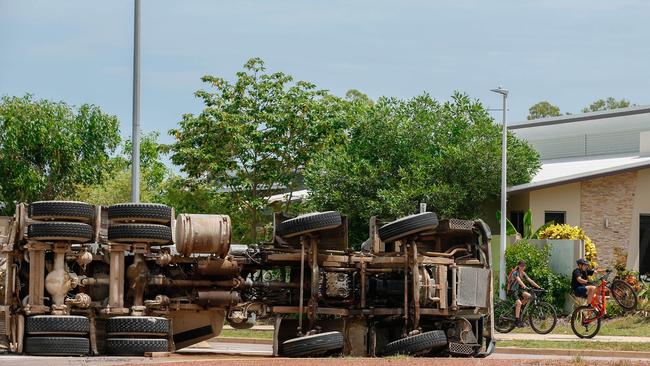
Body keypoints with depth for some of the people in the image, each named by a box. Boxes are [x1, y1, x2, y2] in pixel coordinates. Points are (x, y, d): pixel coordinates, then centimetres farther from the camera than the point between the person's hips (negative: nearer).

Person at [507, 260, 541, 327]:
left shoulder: (523, 274, 6)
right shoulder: (515, 273, -17)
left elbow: (530, 281, 0)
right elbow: (519, 280, -34)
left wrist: (538, 287, -9)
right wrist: (525, 286, -50)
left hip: (518, 289, 8)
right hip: (512, 290, -8)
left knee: (528, 296, -16)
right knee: (519, 303, -25)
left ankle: (517, 307, 2)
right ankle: (517, 320, -23)